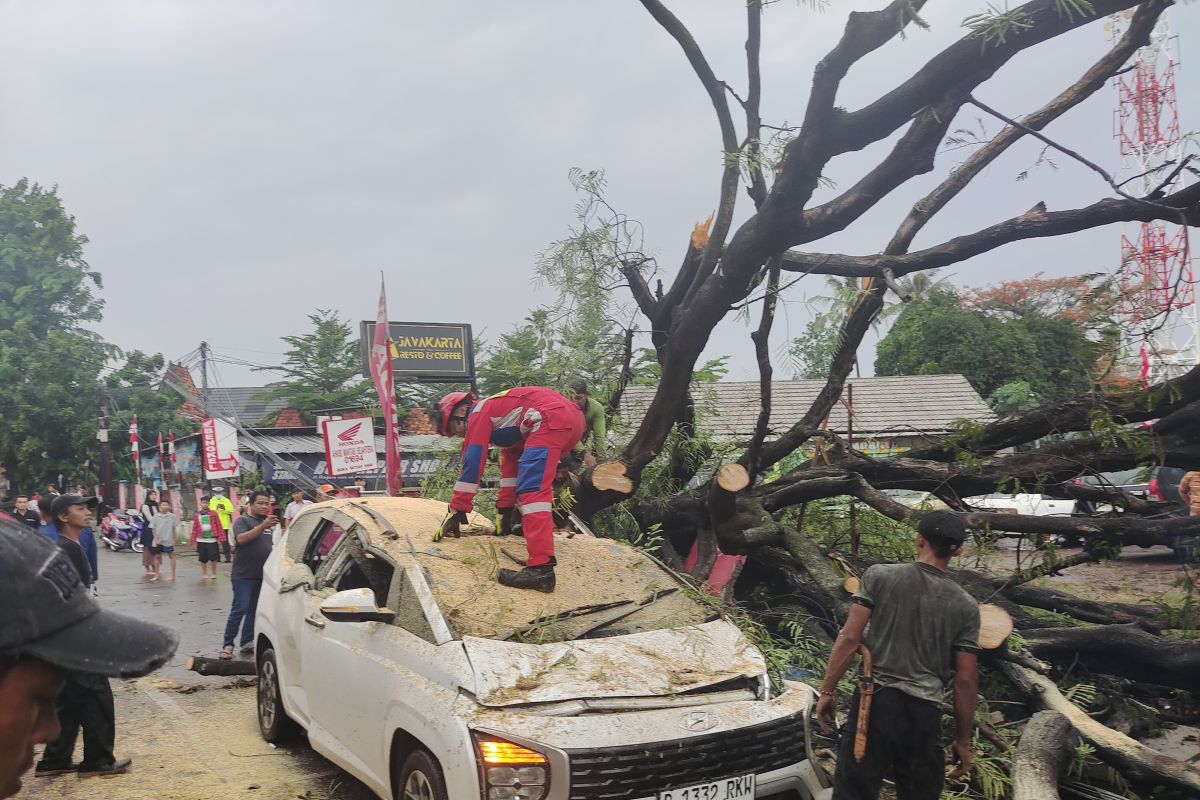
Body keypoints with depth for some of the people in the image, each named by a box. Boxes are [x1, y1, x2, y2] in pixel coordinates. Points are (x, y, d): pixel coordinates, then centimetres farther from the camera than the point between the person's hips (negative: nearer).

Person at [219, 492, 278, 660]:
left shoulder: (267, 522, 15)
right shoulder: (243, 520, -5)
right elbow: (241, 539, -24)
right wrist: (262, 526, -32)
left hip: (262, 575, 6)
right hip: (244, 575, -6)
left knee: (253, 610, 8)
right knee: (240, 609, -9)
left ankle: (247, 643, 13)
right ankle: (228, 645, -4)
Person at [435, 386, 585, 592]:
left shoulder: (478, 413, 8)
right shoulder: (496, 411, 33)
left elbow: (472, 464, 2)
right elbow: (511, 461, 35)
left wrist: (457, 511, 5)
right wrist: (505, 509, 36)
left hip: (552, 419, -10)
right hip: (573, 415, 10)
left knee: (532, 489, -17)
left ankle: (541, 568, -30)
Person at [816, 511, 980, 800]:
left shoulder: (879, 576, -1)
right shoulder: (965, 606, 3)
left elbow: (849, 638, -6)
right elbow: (966, 680, 4)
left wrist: (828, 691, 2)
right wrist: (962, 739, 13)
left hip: (875, 700, -1)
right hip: (925, 711, 2)